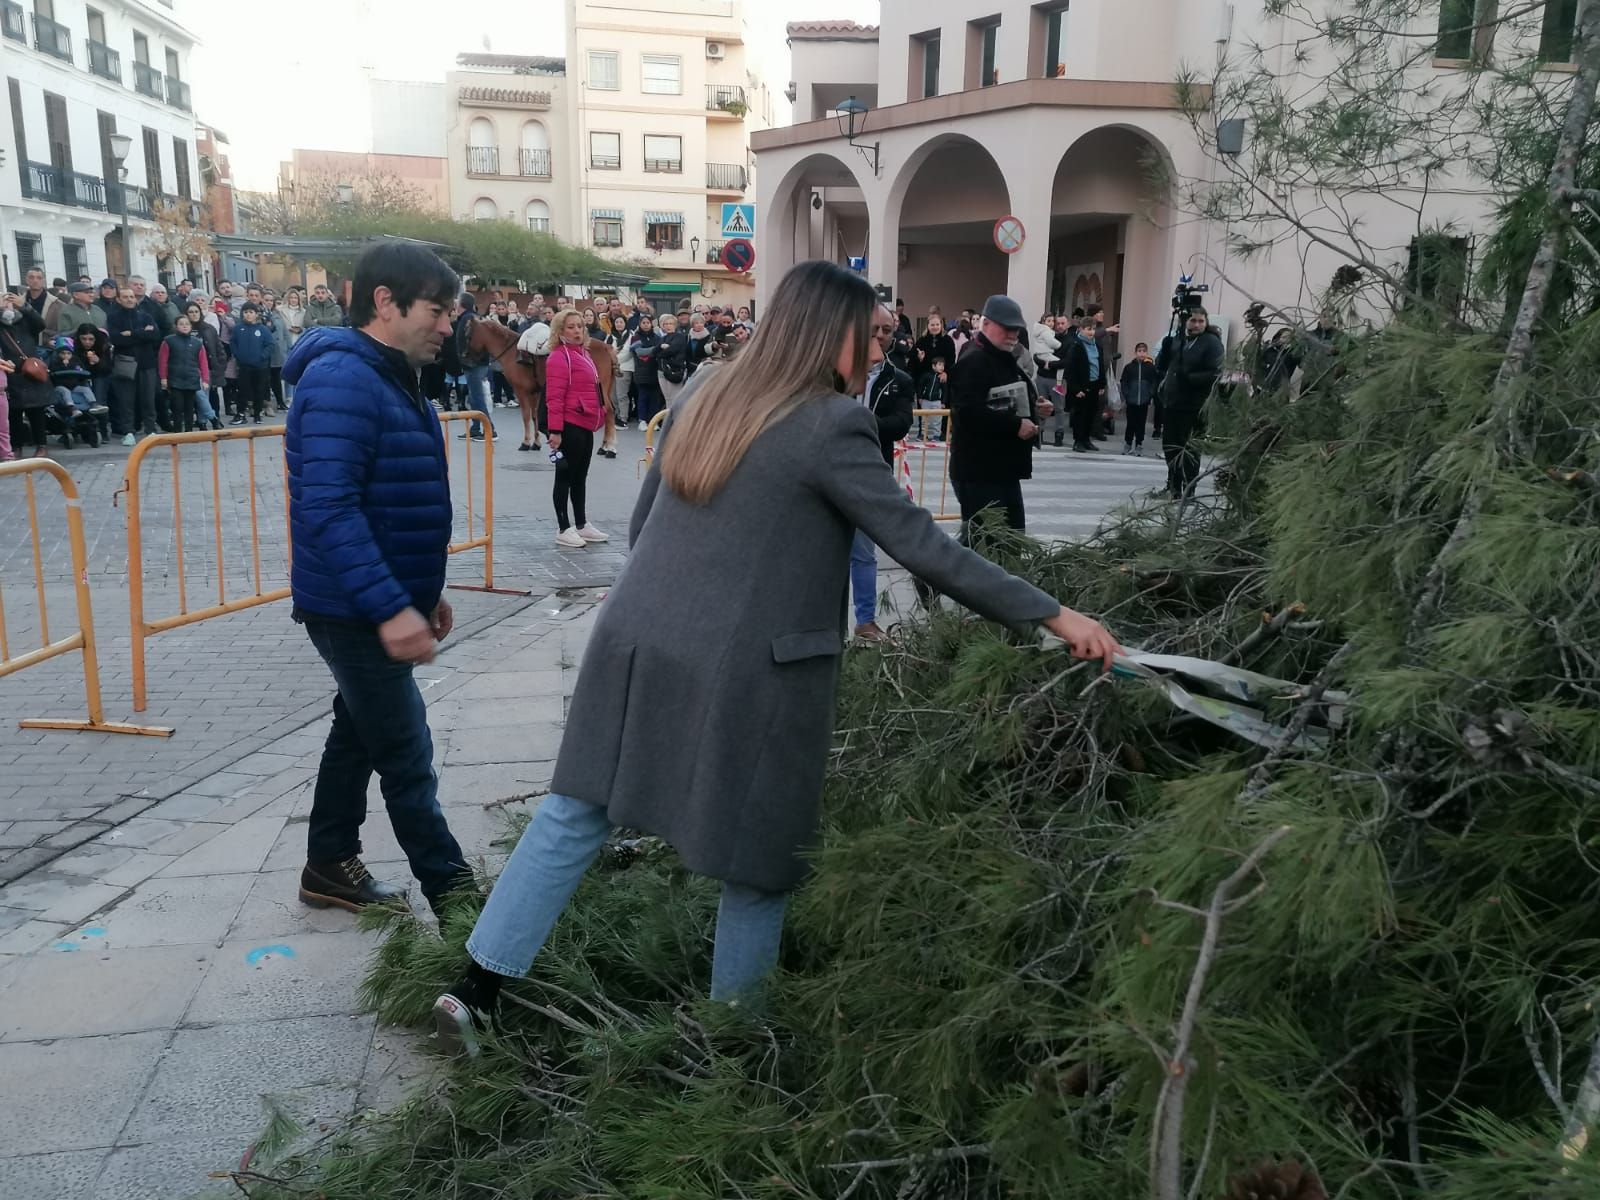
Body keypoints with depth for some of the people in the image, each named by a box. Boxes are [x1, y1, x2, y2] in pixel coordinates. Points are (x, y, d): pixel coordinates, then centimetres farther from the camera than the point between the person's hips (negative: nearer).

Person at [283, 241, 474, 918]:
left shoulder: (389, 379, 12)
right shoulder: (342, 380, -21)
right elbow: (329, 508, -30)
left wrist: (424, 589, 19)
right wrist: (391, 607, -33)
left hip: (374, 604, 10)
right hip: (354, 609, -10)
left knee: (359, 732, 19)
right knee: (407, 755, -2)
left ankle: (330, 868, 34)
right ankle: (454, 895, 9)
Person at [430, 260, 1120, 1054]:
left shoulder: (707, 394, 9)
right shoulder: (831, 425, -11)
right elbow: (922, 547, -12)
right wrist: (1052, 615, -6)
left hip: (636, 643, 7)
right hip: (742, 670, -7)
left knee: (576, 815, 15)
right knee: (758, 861, 11)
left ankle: (478, 987, 19)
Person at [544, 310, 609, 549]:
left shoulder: (583, 353, 14)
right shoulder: (559, 357, -12)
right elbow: (554, 397, -17)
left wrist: (598, 415, 17)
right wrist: (555, 430, -21)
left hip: (585, 425, 9)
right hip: (570, 426, -9)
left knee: (580, 476, 16)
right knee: (566, 476, 0)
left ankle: (582, 525, 25)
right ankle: (563, 529, 7)